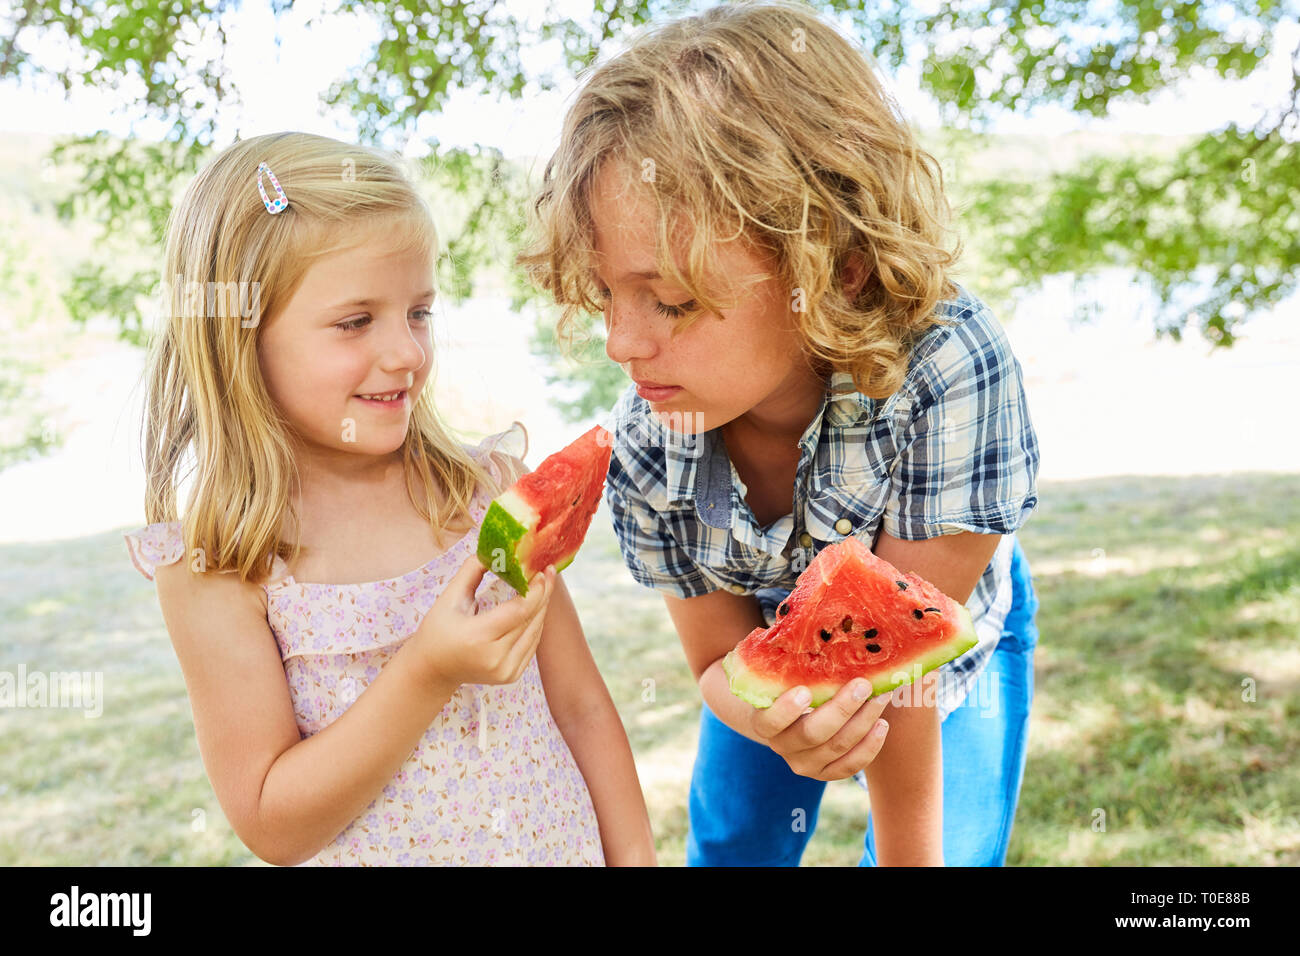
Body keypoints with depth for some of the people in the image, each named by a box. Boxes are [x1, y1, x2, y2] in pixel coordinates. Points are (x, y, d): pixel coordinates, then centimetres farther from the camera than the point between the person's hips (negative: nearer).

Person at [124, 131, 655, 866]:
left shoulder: (491, 488, -9)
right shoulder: (211, 567, -15)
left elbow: (583, 708, -2)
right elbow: (270, 825, -15)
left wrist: (635, 853, -6)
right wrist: (428, 674, -24)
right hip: (372, 854, -1)